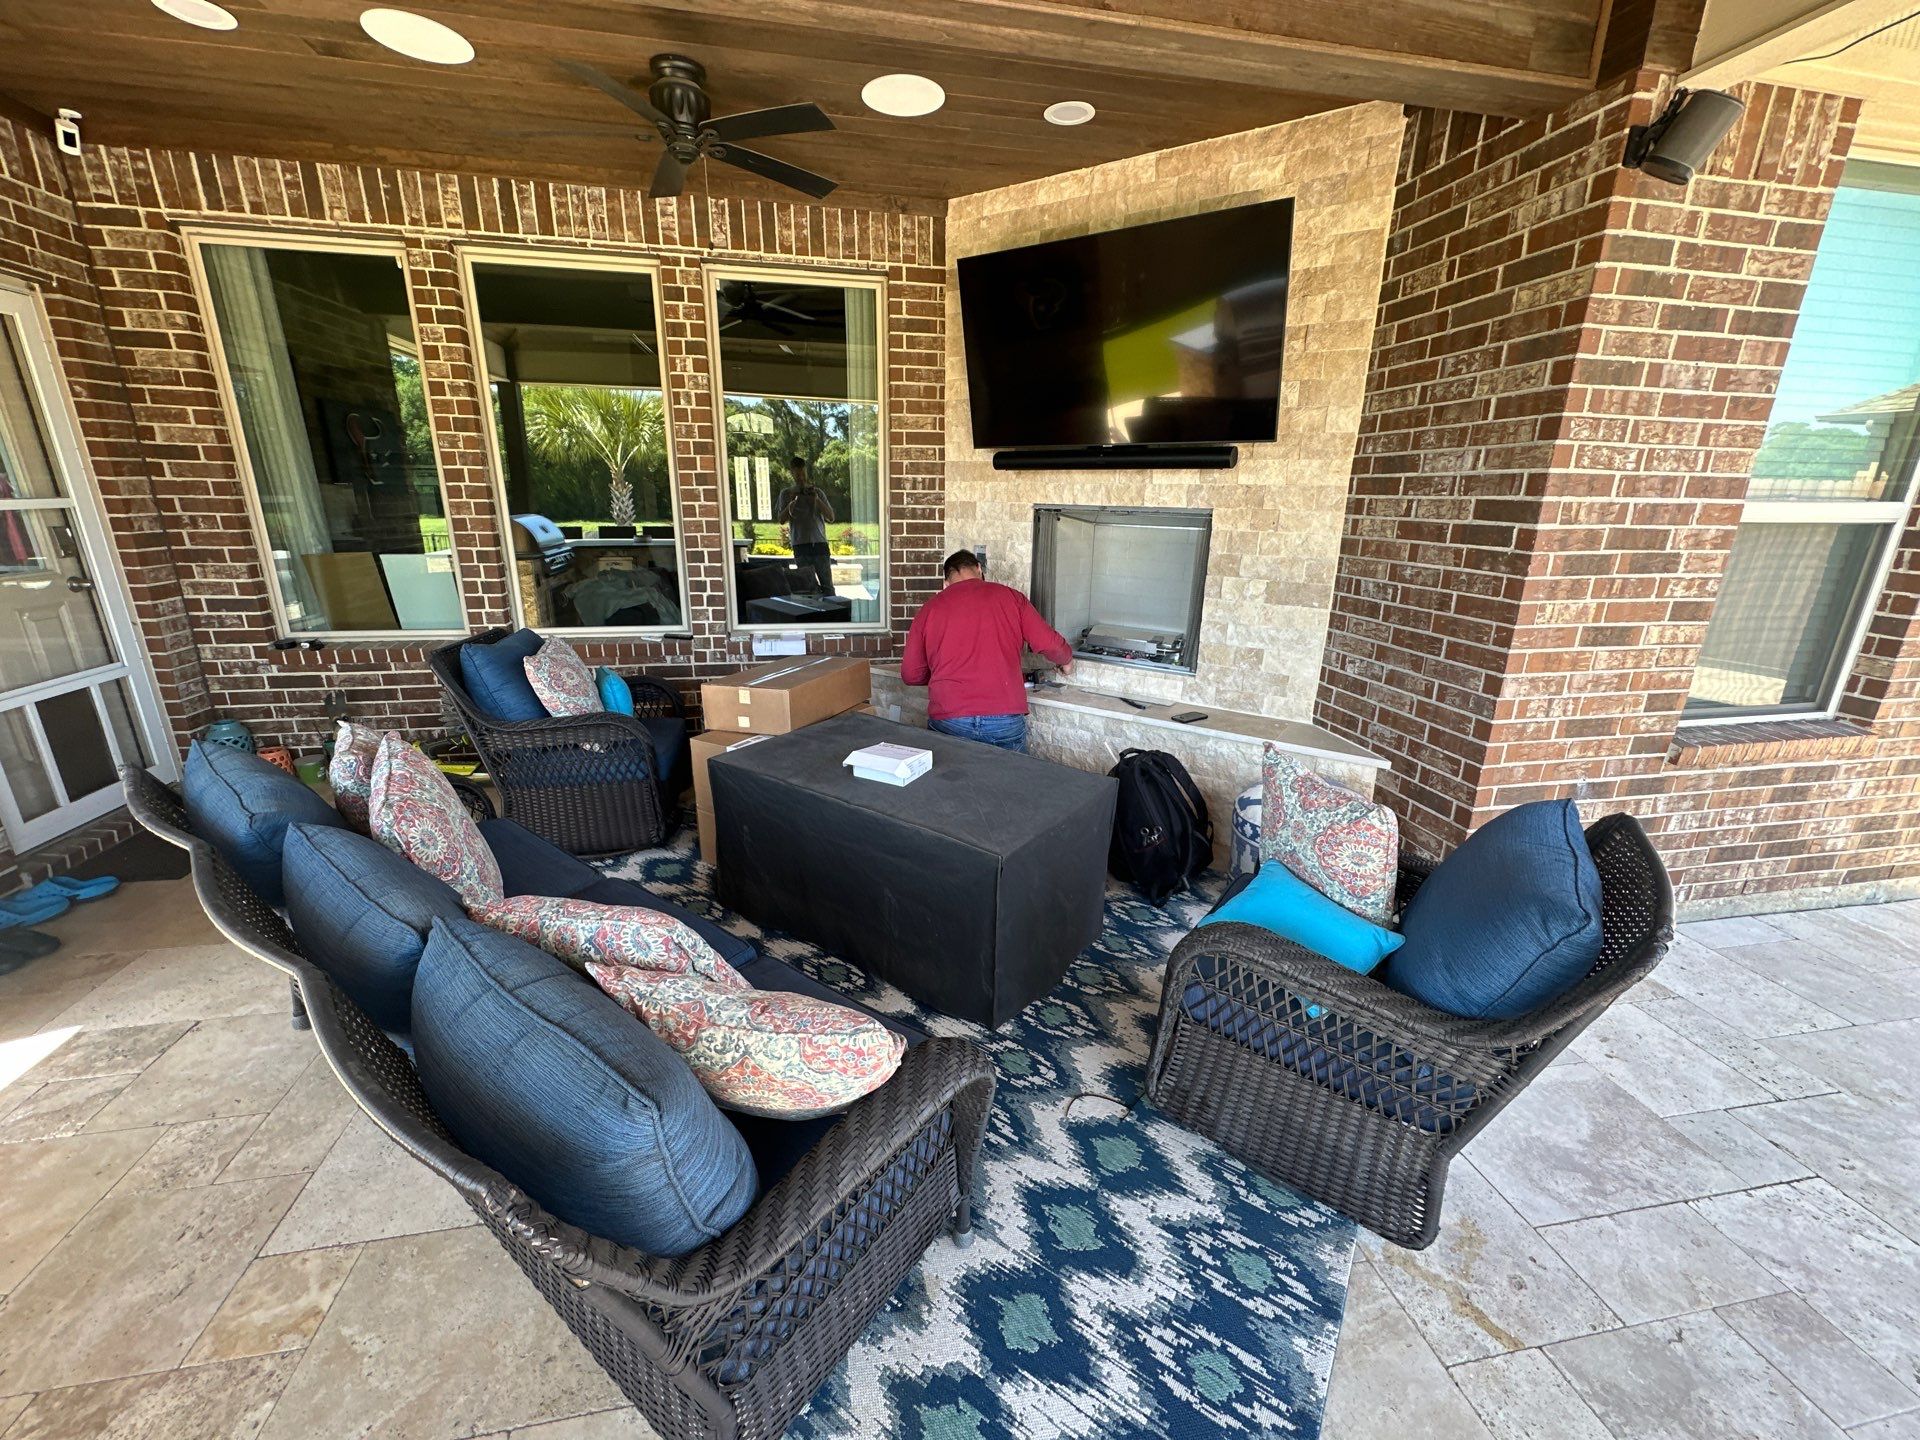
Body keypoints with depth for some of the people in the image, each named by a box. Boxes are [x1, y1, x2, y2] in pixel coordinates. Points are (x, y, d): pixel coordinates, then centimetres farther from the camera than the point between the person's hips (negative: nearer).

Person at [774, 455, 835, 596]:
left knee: (827, 585, -5)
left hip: (820, 543, 0)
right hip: (801, 545, 0)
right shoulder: (786, 494, 12)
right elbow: (781, 520, 3)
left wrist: (817, 500, -7)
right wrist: (792, 501, -8)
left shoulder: (817, 492, 12)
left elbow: (831, 518, 5)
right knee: (810, 586, -3)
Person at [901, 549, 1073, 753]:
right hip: (1005, 719, 0)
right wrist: (1066, 660, 25)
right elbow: (1050, 644, 2)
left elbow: (910, 675, 12)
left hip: (947, 721, 1)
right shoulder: (1010, 597, 7)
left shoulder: (930, 608, 9)